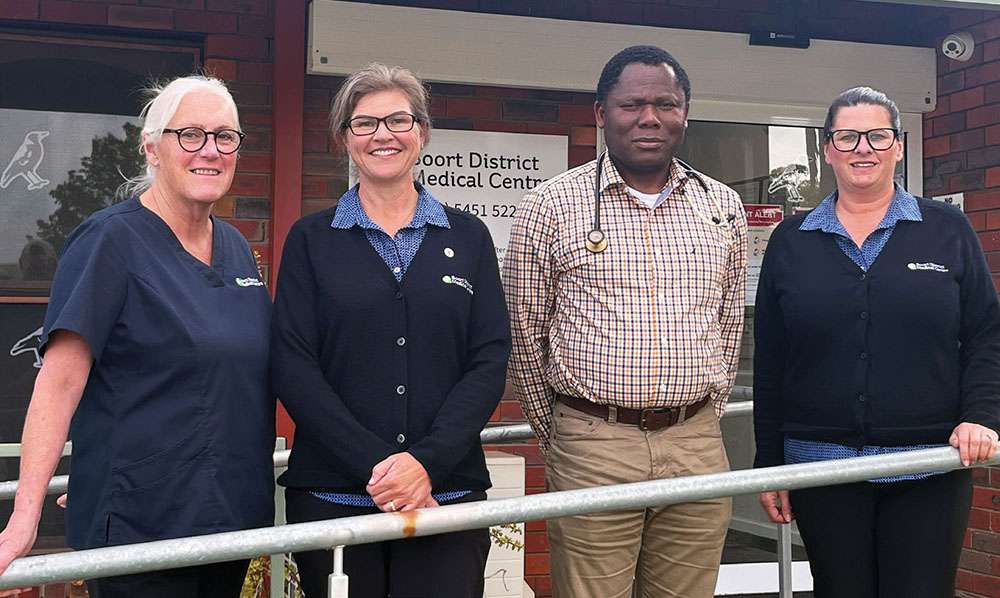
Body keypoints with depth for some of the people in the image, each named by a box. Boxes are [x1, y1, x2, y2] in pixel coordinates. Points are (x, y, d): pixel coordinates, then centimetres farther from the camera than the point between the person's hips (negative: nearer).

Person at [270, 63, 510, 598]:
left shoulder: (468, 238, 9)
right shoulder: (311, 239, 5)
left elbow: (490, 360, 1)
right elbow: (292, 367, -3)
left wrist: (428, 461, -13)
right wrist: (373, 465, -14)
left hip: (447, 490, 1)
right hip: (332, 493, -1)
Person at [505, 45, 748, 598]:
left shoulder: (723, 207, 9)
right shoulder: (551, 205, -2)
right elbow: (524, 335, 4)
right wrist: (556, 433, 8)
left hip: (697, 445, 3)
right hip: (591, 449, -3)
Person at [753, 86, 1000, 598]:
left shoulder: (948, 231, 6)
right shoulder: (791, 242, 8)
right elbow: (769, 362, 8)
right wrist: (769, 464, 6)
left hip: (930, 471, -1)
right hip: (821, 468, 1)